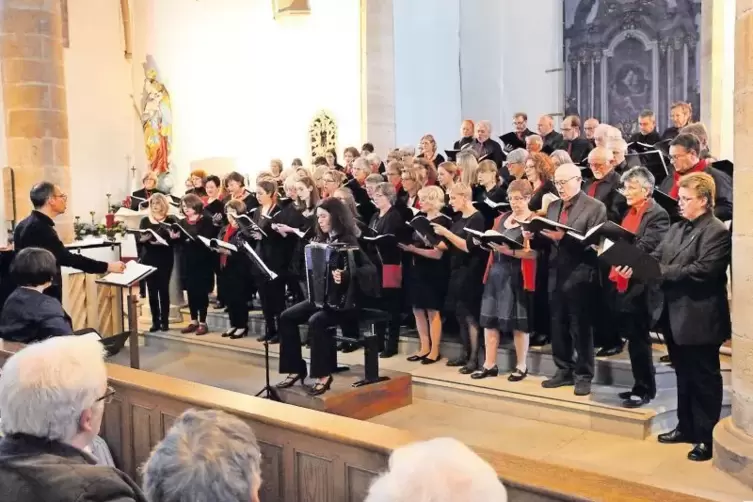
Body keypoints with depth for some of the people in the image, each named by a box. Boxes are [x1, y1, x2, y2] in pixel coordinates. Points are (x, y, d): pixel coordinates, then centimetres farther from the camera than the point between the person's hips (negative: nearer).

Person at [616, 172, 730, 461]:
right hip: (674, 314, 8)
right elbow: (656, 257, 7)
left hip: (699, 319, -8)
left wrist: (661, 272, -24)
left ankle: (706, 437, 14)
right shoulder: (677, 228, 13)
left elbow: (702, 271, -24)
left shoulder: (717, 232, -14)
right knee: (684, 375, 19)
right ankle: (686, 427, 31)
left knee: (704, 378, 4)